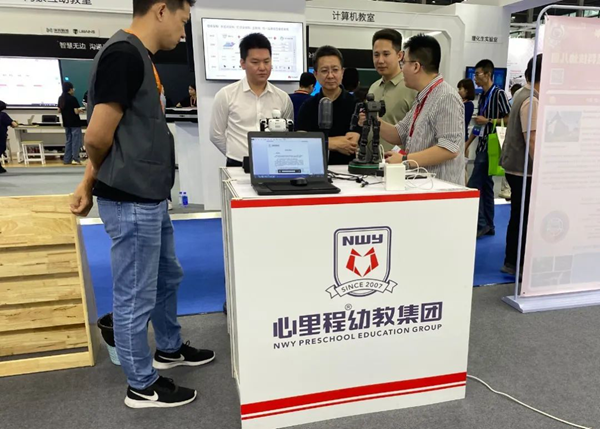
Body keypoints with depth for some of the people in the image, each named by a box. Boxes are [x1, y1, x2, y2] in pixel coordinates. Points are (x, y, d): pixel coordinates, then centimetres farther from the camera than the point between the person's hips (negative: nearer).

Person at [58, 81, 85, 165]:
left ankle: (67, 159, 14)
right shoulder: (73, 99, -15)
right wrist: (80, 110, 1)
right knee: (76, 141, -1)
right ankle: (75, 159, -2)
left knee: (69, 140, 14)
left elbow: (59, 111, 11)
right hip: (75, 123, -7)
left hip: (66, 123, 7)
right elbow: (76, 111, -18)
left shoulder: (61, 98, 7)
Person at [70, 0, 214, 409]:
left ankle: (169, 349, 44)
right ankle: (142, 386, 24)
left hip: (150, 197, 10)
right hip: (131, 201, -10)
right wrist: (93, 181, 1)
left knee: (168, 277, 23)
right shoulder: (124, 54, -18)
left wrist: (90, 181, 16)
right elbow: (98, 136, -19)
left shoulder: (140, 55, 14)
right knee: (136, 297, 5)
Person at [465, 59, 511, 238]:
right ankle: (488, 225, 16)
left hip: (490, 147, -8)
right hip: (482, 146, 8)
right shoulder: (482, 96, 14)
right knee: (485, 185, 10)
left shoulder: (499, 94, -10)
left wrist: (487, 121, -15)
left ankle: (480, 224, -2)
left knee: (474, 185, -10)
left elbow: (509, 120, -14)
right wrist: (467, 143, 16)